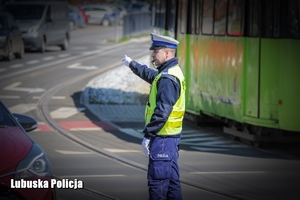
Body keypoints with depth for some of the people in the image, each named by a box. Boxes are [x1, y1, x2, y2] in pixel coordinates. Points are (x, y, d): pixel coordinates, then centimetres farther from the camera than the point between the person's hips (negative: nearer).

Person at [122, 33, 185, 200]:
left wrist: (148, 135, -21)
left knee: (157, 180, -7)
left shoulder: (167, 78, -20)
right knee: (172, 178, 14)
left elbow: (162, 111, -25)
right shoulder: (173, 72, 13)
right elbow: (150, 75, 35)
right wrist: (132, 64, 50)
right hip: (173, 136, 10)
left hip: (163, 136, -10)